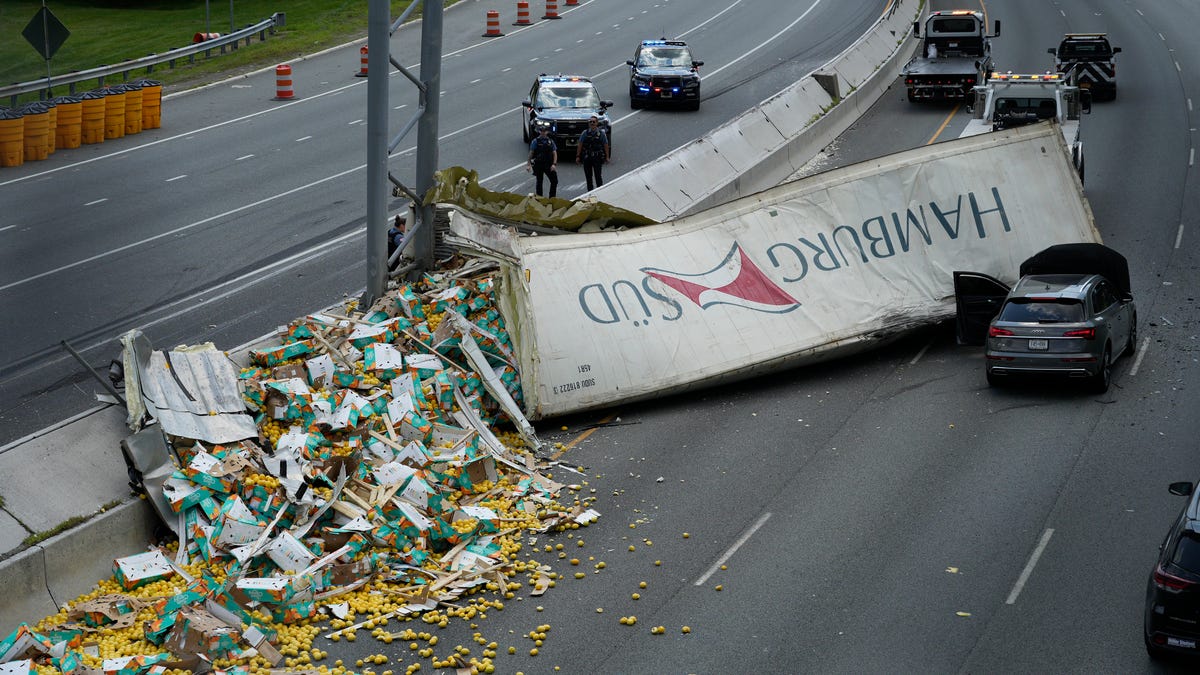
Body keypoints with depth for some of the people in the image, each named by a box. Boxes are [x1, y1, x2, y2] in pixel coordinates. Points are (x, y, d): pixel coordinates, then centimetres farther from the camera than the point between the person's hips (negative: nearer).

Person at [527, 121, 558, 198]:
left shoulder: (550, 141, 5)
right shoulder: (535, 141, -3)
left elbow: (554, 153, 3)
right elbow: (531, 153, -1)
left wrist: (554, 164, -9)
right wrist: (529, 164, -6)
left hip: (548, 165, 2)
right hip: (538, 165, -2)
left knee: (555, 181, -1)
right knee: (539, 182, 6)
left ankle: (552, 197, 12)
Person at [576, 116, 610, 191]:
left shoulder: (601, 133, 0)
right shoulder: (585, 133, 3)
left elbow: (606, 145, 2)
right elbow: (580, 145, 6)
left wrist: (607, 157, -1)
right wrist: (578, 156, 2)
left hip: (597, 158, -2)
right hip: (586, 158, 2)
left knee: (598, 176, -4)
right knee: (588, 176, 8)